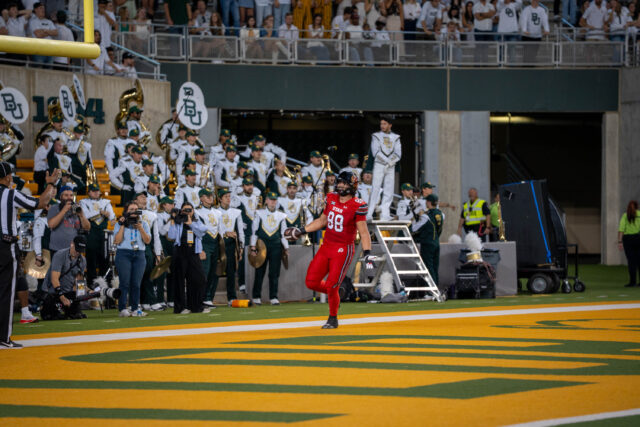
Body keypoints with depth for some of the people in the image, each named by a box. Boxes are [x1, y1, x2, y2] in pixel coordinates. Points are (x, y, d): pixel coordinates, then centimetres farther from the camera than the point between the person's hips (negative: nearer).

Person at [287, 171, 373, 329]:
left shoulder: (357, 206, -13)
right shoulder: (331, 199, 7)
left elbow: (363, 232, -14)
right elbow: (322, 221, 21)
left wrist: (367, 253, -23)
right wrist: (301, 231, 18)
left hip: (343, 250, -6)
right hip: (326, 247, 6)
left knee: (331, 286, -9)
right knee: (311, 282, 1)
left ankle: (333, 319, 13)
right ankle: (334, 293, 29)